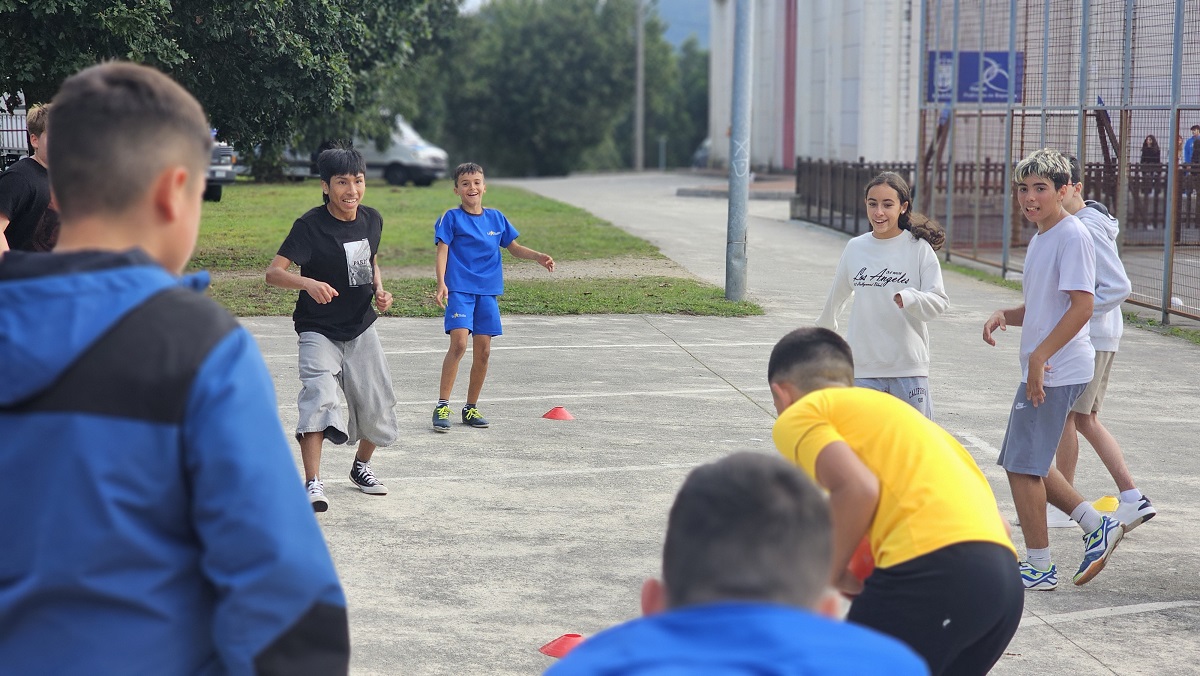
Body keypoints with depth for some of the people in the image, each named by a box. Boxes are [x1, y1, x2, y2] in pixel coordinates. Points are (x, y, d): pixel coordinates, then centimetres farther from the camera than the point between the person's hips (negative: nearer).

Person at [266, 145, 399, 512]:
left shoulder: (372, 220, -1)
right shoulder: (310, 225, -19)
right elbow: (273, 272, -27)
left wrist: (380, 289, -2)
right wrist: (308, 283, -46)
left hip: (361, 329, 5)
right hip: (319, 332, -5)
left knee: (377, 406, 8)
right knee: (319, 398, -25)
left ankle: (361, 467, 34)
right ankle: (313, 484, -26)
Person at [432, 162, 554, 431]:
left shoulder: (496, 218, 11)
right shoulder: (452, 218, -1)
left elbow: (514, 248, 20)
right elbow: (442, 252, -7)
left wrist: (538, 256, 3)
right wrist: (441, 283, -21)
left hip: (487, 291, 5)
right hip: (459, 290, -5)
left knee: (483, 351, 5)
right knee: (459, 343, -19)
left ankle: (471, 407, 18)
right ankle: (442, 406, -12)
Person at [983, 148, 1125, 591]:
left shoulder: (1072, 236, -14)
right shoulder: (1040, 239, 16)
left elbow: (1082, 306, -21)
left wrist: (1039, 357, -23)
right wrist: (1003, 316, 4)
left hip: (1057, 371, -10)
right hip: (1041, 370, 10)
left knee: (1022, 464, -5)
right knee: (1026, 462, 16)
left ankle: (1039, 567, 5)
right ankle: (1097, 527, 23)